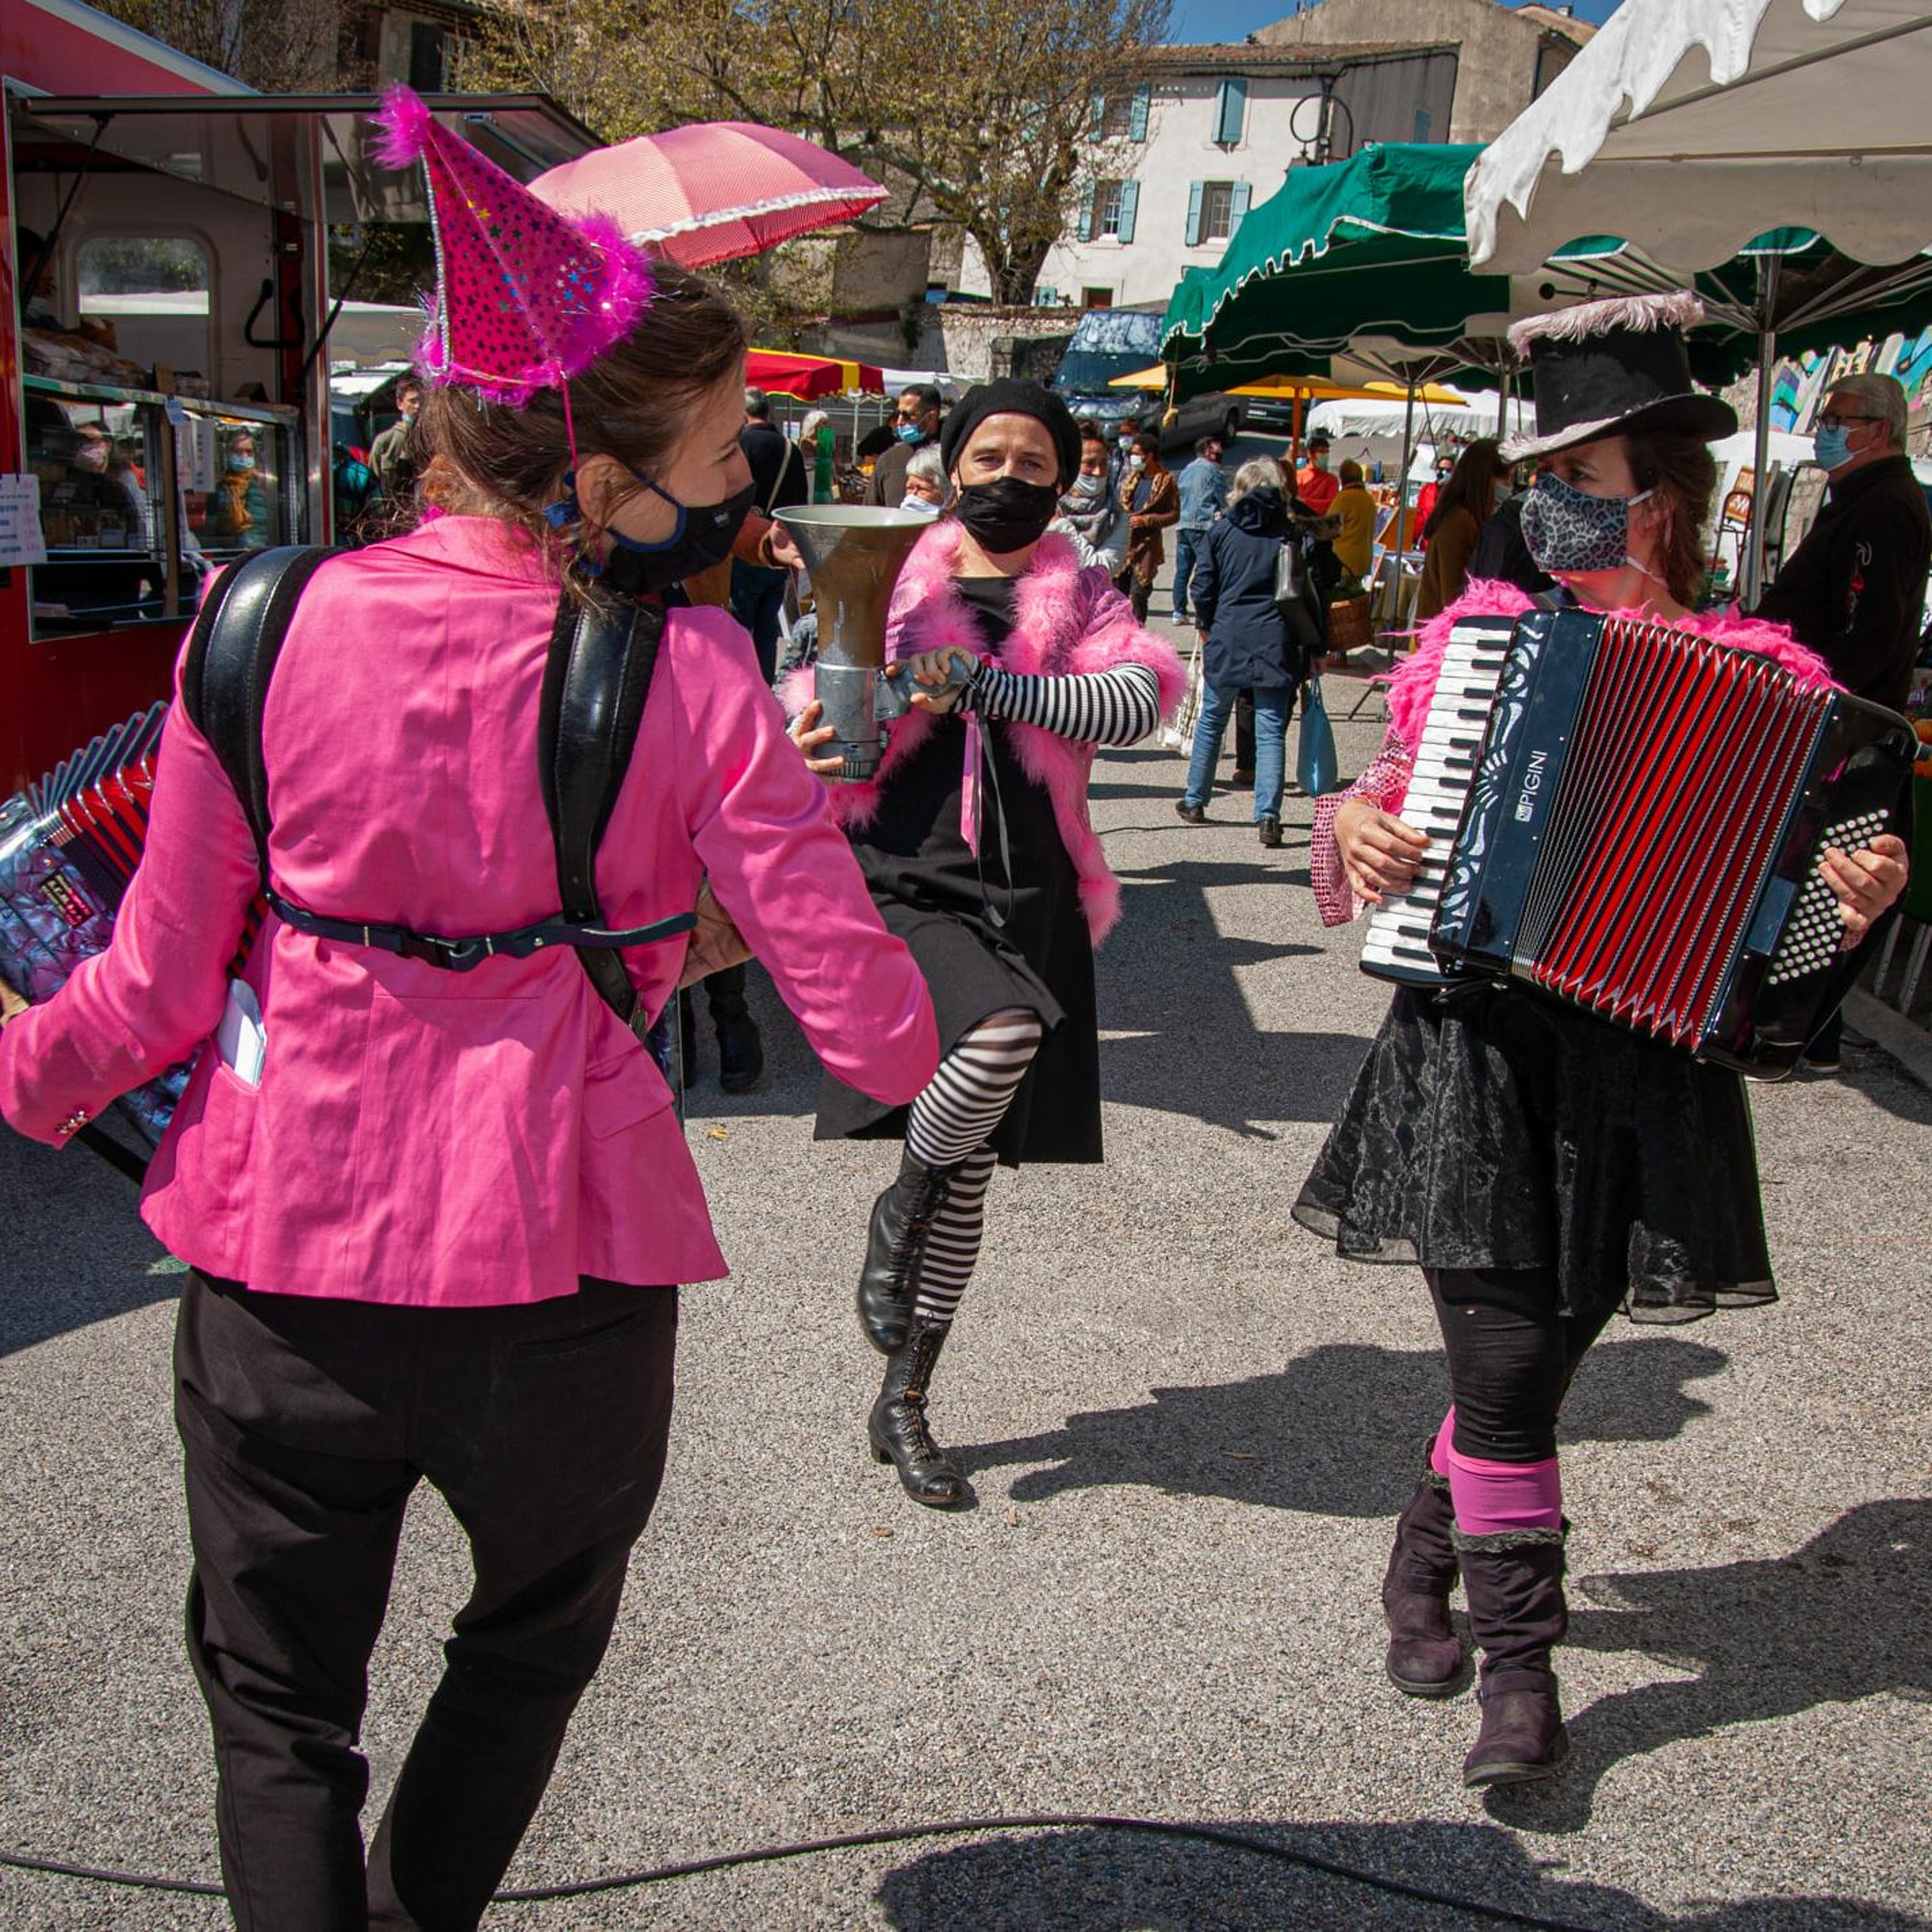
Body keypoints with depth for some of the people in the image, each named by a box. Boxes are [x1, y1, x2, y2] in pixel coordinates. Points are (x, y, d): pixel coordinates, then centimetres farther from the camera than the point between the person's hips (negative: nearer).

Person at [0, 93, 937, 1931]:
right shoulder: (688, 674, -13)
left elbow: (156, 989, -2)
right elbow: (867, 1022, -12)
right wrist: (910, 1043, 12)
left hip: (278, 1262, 1)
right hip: (559, 1275, -1)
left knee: (279, 1707, 23)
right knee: (530, 1643, 30)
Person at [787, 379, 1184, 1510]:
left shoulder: (1083, 604, 9)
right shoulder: (893, 589, 8)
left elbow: (1139, 701, -10)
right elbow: (820, 721, 10)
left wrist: (978, 684, -20)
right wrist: (806, 749, -15)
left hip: (1027, 904, 3)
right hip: (903, 883, -2)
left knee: (971, 1169, 8)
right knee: (1003, 1031, -34)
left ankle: (905, 1407, 26)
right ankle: (898, 1216, -3)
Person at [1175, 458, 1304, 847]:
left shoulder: (1223, 529, 3)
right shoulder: (1291, 532, 1)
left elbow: (1203, 588, 2)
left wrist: (1207, 626, 18)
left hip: (1227, 639, 1)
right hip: (1275, 641, -1)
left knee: (1212, 720, 17)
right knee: (1271, 730, 0)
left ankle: (1195, 801, 26)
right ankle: (1268, 816, -9)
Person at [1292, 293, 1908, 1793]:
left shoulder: (1757, 677, 1)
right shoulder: (1479, 639, 5)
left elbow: (1791, 869, 5)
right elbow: (1389, 799, 14)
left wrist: (1859, 895, -16)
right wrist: (1351, 825, -7)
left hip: (1639, 1070, 0)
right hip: (1475, 1048, 0)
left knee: (1538, 1351, 10)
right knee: (1509, 1357, -1)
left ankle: (1431, 1552, 38)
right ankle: (1520, 1661, 16)